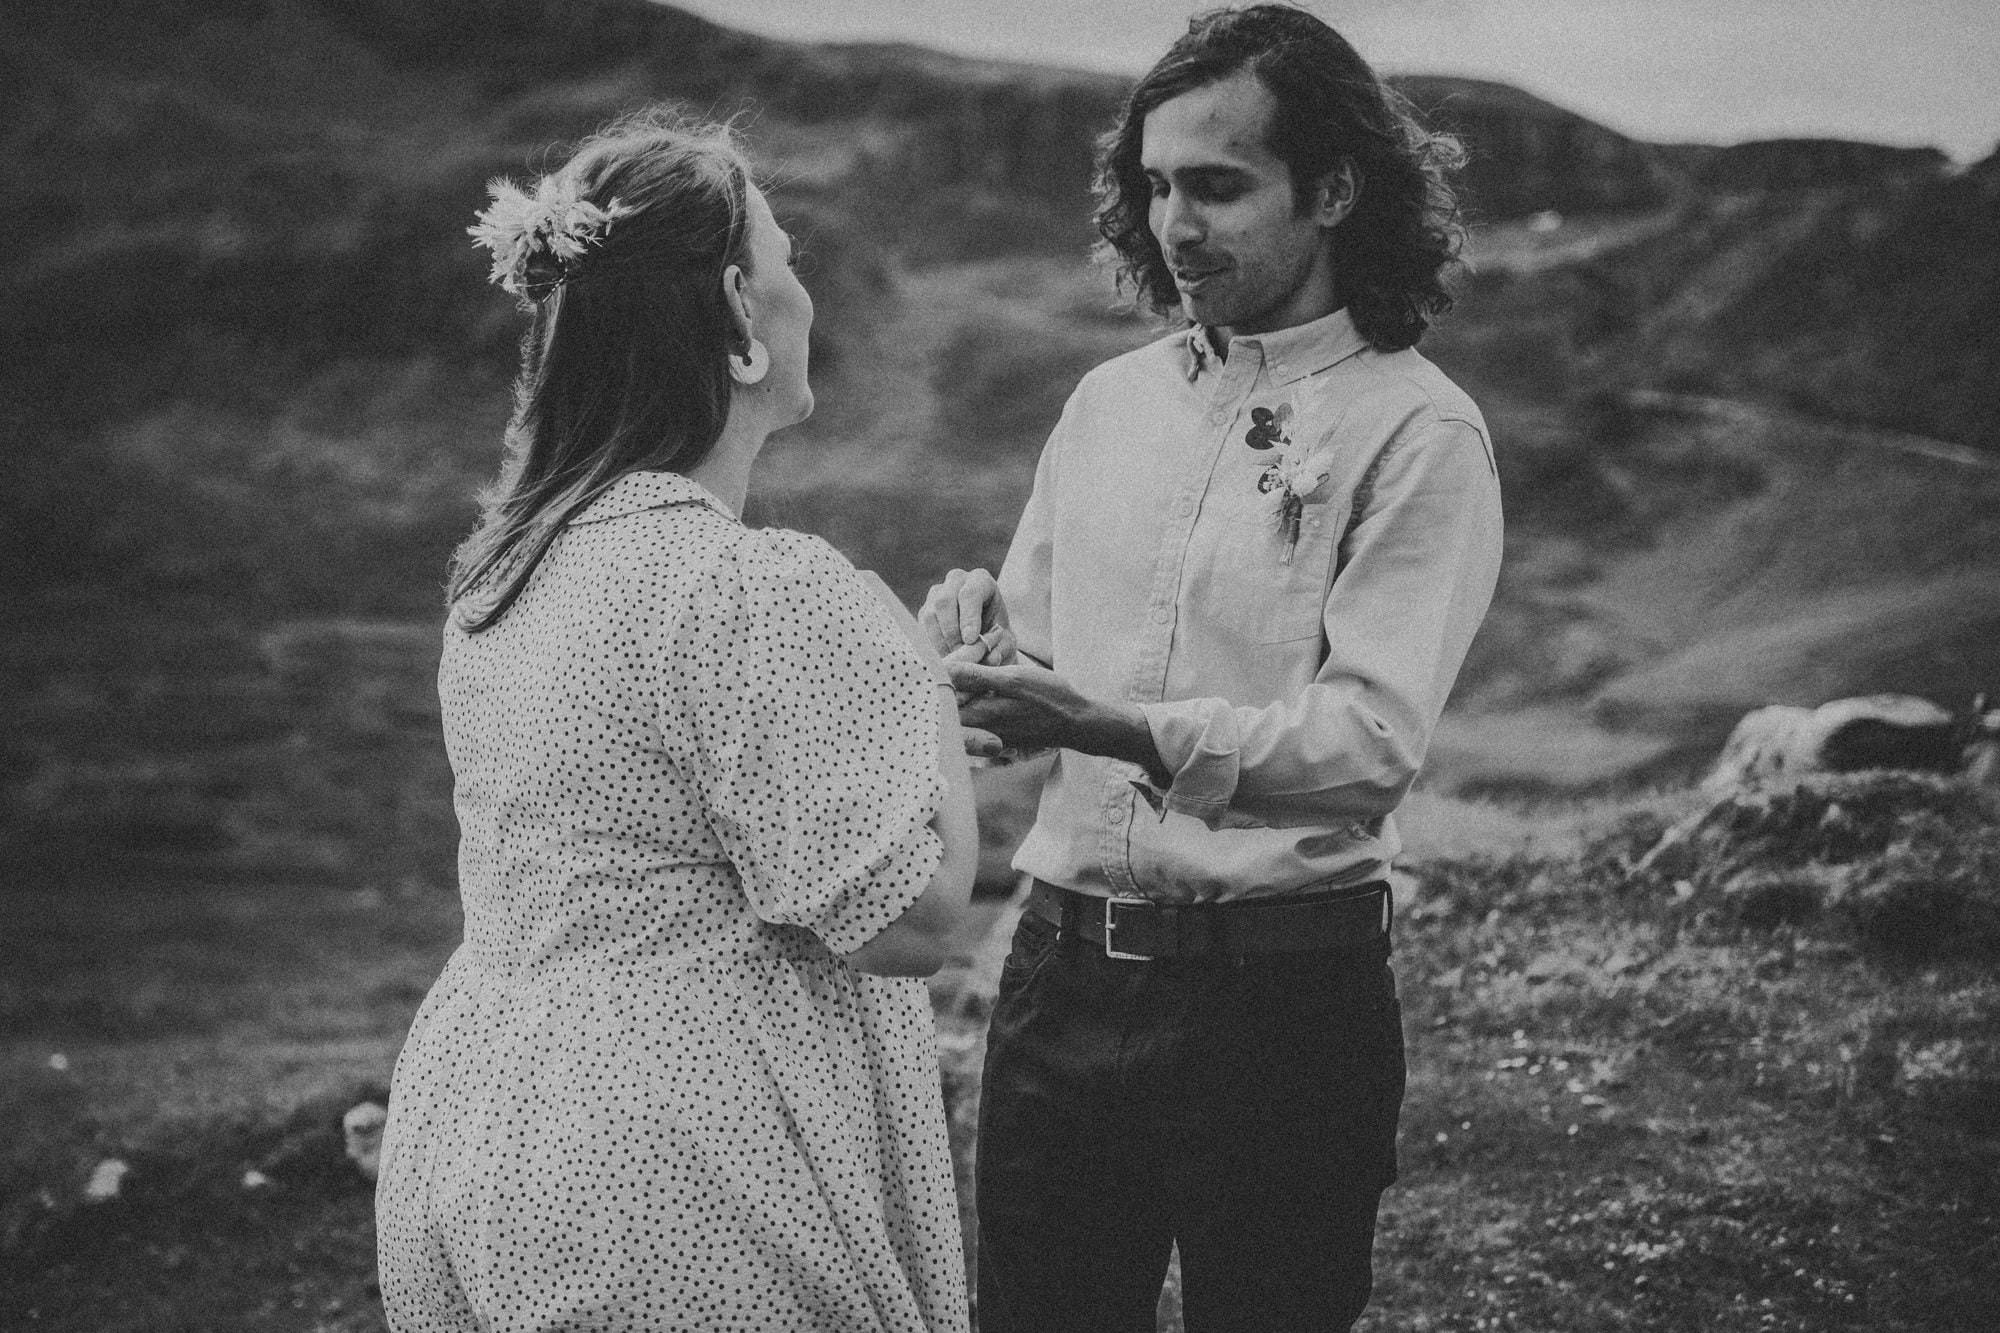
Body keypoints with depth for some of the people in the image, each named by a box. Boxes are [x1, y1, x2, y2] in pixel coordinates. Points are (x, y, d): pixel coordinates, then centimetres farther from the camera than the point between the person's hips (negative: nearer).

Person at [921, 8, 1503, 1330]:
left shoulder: (1418, 433, -7)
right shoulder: (1109, 400, 11)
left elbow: (1371, 739, -17)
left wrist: (1109, 724, -28)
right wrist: (979, 638, -7)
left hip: (1281, 993, -5)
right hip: (1064, 964, 5)